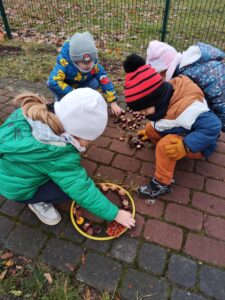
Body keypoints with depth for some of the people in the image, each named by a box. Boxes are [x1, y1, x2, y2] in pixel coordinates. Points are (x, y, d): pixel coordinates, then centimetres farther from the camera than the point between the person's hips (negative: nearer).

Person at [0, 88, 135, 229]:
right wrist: (115, 214, -16)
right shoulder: (61, 159, -37)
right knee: (76, 186, -15)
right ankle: (37, 201, 5)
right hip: (18, 188, -6)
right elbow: (84, 193, -29)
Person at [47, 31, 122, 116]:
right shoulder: (64, 63, -39)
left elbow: (105, 81, -26)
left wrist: (113, 103, -30)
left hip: (81, 85, 3)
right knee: (50, 83, -34)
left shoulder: (94, 64, -28)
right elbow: (53, 82, -50)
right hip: (66, 85, -3)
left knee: (95, 83, -25)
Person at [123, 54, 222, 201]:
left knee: (165, 146, -32)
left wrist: (186, 146, -43)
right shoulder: (164, 95, -13)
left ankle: (162, 183, -14)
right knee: (150, 129, 2)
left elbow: (212, 126, -40)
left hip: (197, 145, -9)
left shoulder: (185, 108, -40)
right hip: (182, 132, 9)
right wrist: (150, 131, 15)